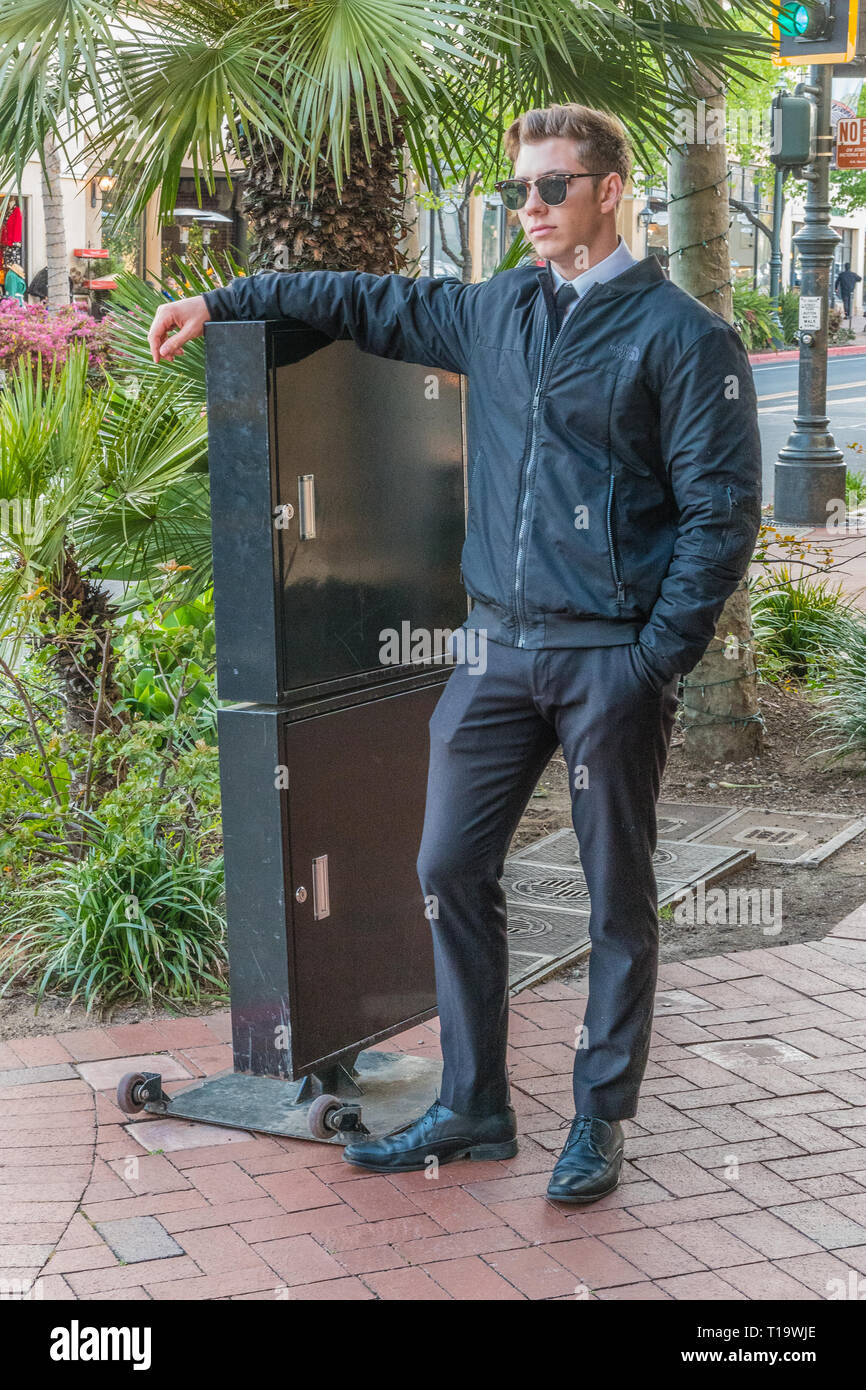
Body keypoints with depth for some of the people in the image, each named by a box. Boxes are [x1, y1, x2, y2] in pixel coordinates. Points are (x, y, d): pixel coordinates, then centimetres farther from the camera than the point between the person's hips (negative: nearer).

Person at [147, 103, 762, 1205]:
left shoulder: (683, 336, -5)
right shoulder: (495, 312, 11)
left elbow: (719, 513, -8)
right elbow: (372, 303, 24)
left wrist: (658, 659, -13)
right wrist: (222, 302, 21)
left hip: (613, 658, -5)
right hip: (498, 646, 6)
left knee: (618, 894, 5)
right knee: (451, 871, 7)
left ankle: (599, 1118, 20)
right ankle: (473, 1107, 20)